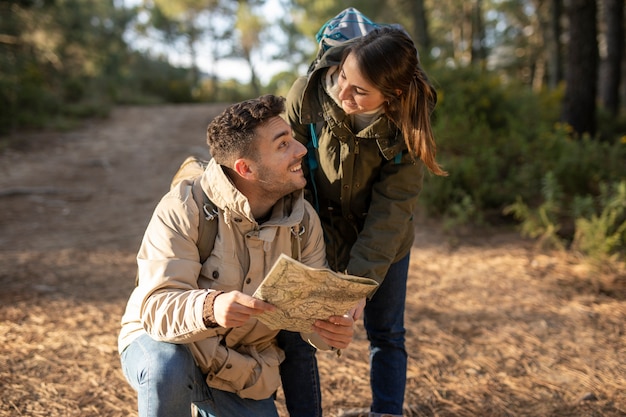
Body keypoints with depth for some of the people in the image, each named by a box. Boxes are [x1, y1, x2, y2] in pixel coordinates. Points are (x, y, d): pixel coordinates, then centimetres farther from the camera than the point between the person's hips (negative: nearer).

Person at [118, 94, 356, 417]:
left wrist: (334, 329, -34)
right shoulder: (183, 209, -24)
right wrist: (209, 308, -52)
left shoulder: (304, 220, -8)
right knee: (168, 367, -37)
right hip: (163, 342, -4)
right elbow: (156, 308, -30)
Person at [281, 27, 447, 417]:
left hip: (382, 239, 1)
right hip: (318, 230, 0)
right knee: (294, 336, 0)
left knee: (387, 335, 10)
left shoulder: (407, 120, -23)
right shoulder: (308, 93, -24)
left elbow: (392, 207, -23)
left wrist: (360, 279, -31)